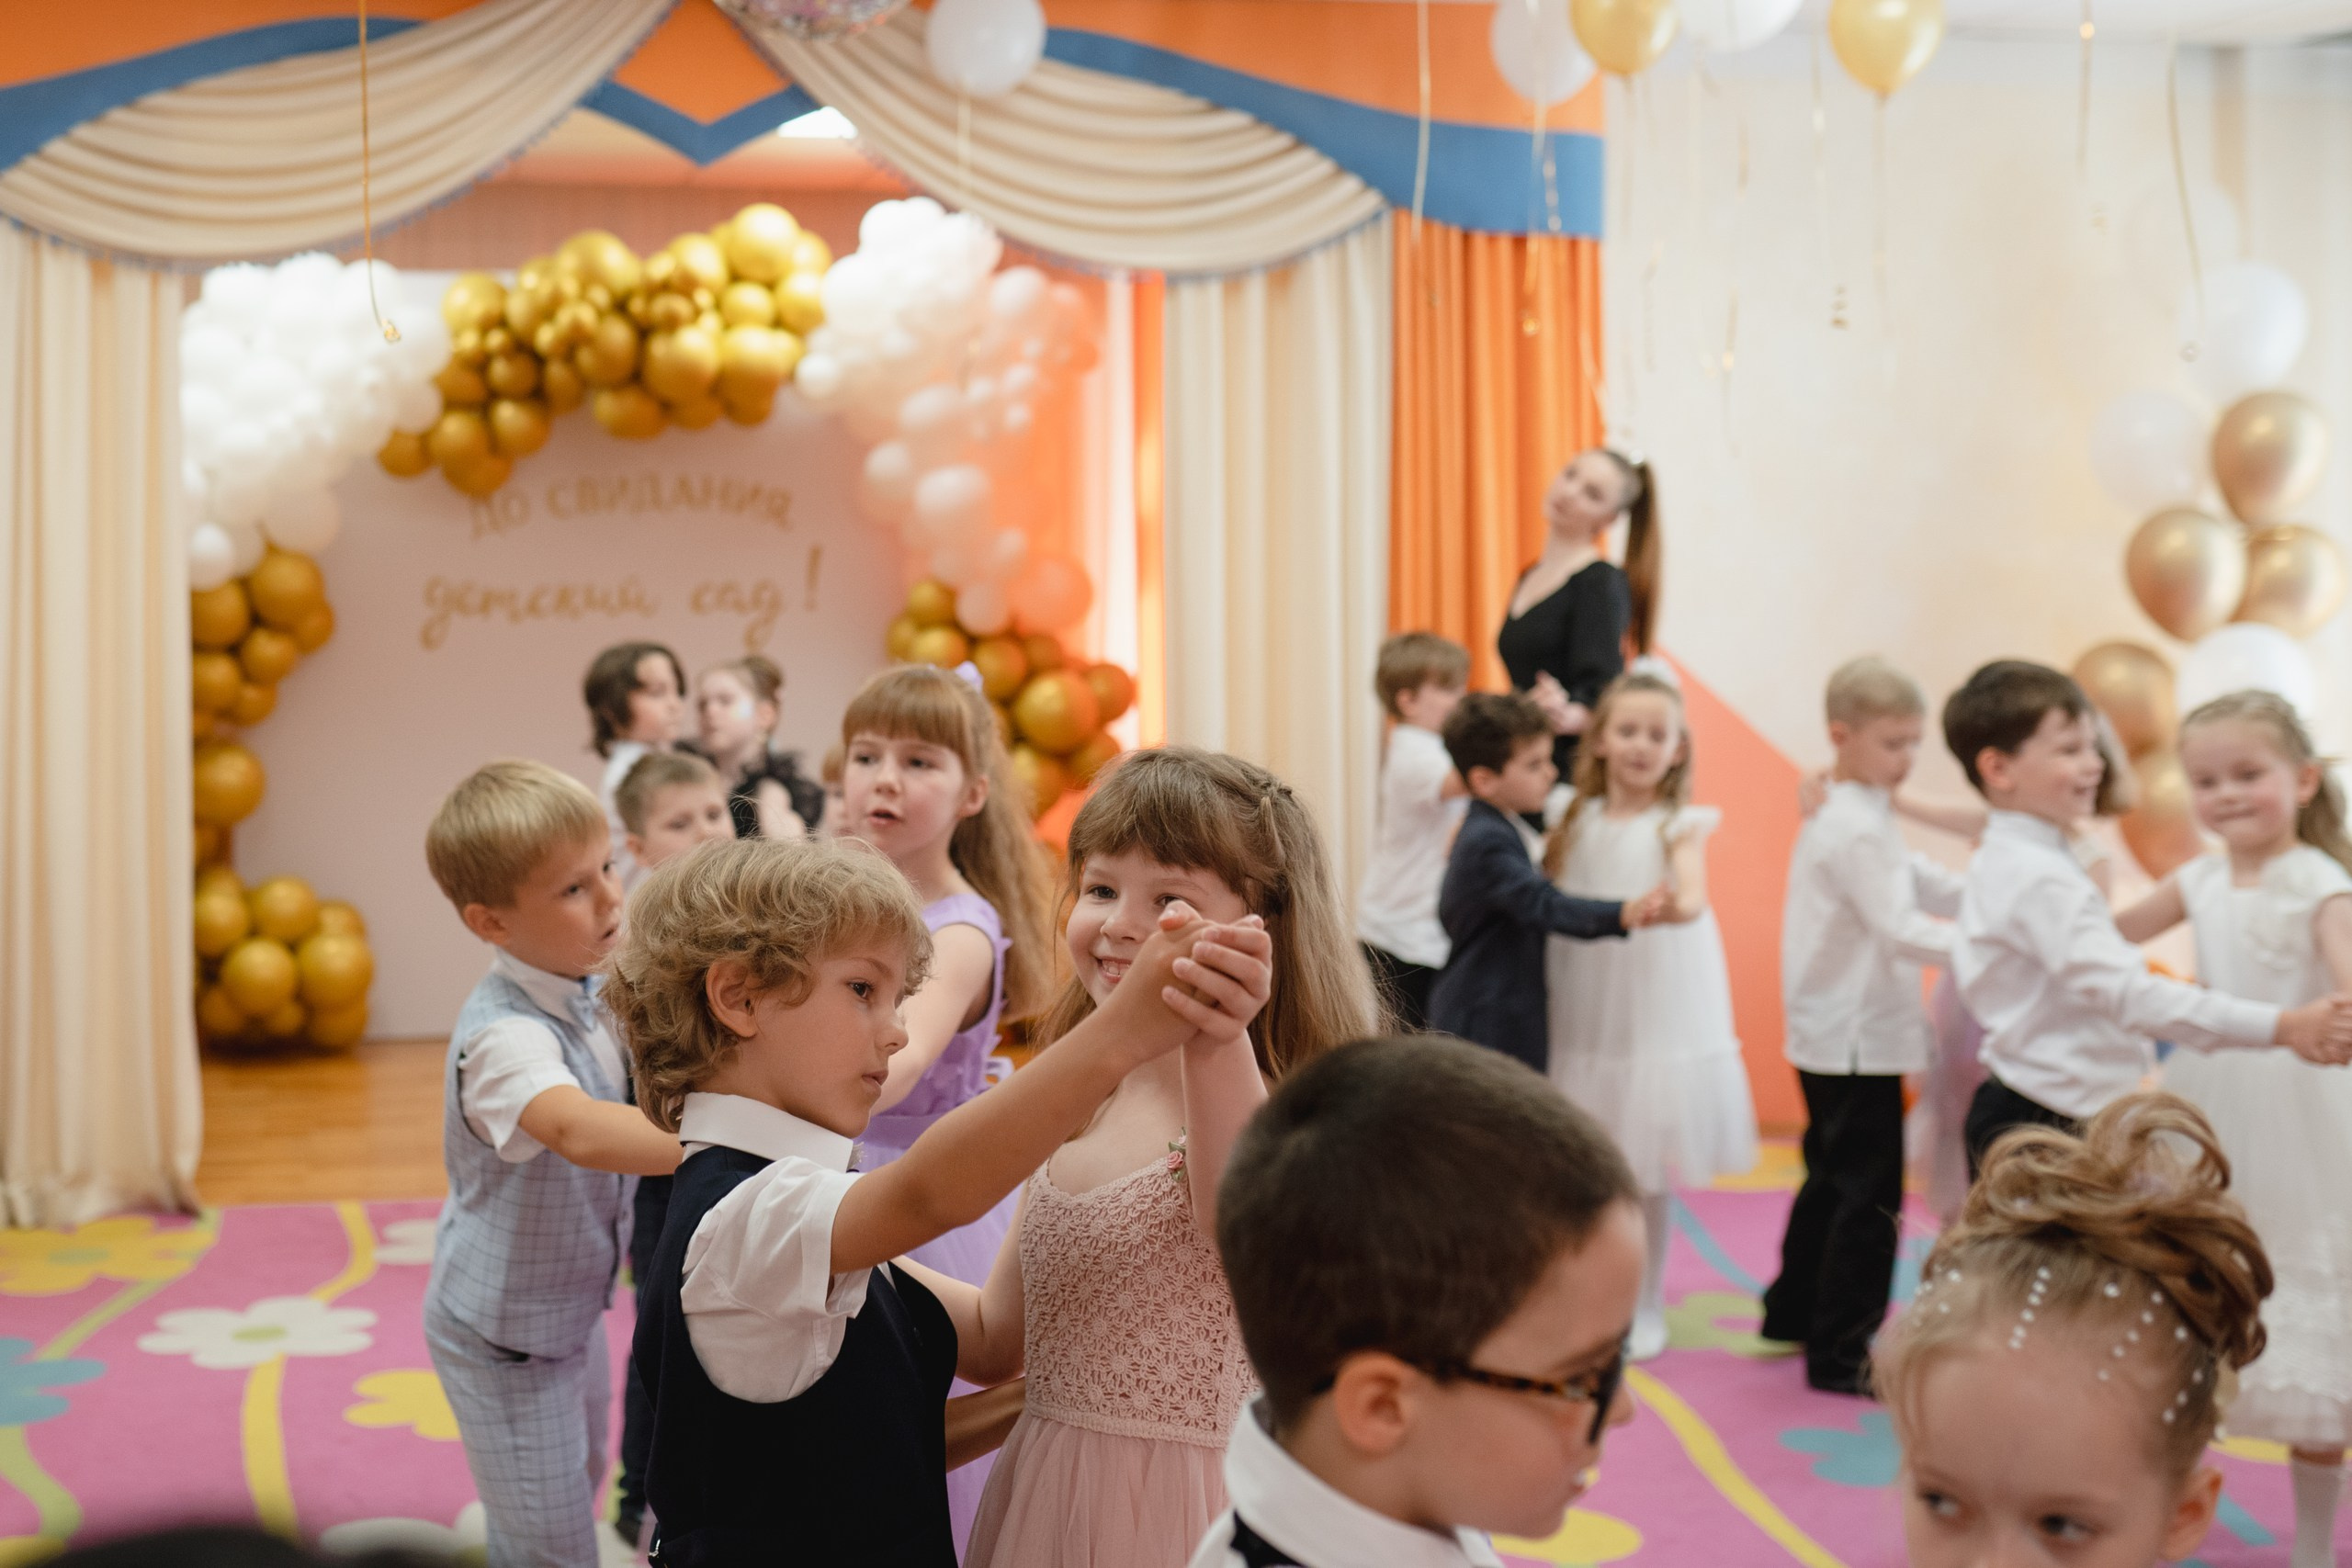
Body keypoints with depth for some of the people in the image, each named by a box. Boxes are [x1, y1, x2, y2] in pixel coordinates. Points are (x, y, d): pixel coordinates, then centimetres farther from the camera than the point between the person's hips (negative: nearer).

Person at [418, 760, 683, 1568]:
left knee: (577, 1490, 27)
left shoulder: (584, 999, -5)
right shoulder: (503, 1036, -33)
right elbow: (578, 1131, -53)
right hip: (504, 1338, -9)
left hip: (572, 1309, 9)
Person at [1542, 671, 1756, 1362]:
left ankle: (1644, 1310, 18)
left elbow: (1693, 896, -23)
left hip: (1657, 1015, -3)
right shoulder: (1577, 822, 6)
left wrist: (1675, 906, -43)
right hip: (1582, 1015, 3)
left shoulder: (1677, 825, -4)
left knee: (1649, 1173, 3)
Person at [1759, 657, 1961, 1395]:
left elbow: (1923, 882, 13)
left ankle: (1794, 1312, 37)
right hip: (1858, 1039, -11)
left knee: (1833, 1179, 23)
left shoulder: (1848, 814, 14)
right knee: (1868, 1195, -4)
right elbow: (1900, 929, -27)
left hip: (1832, 1038, 11)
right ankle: (1839, 1355, 3)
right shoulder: (1857, 828, -19)